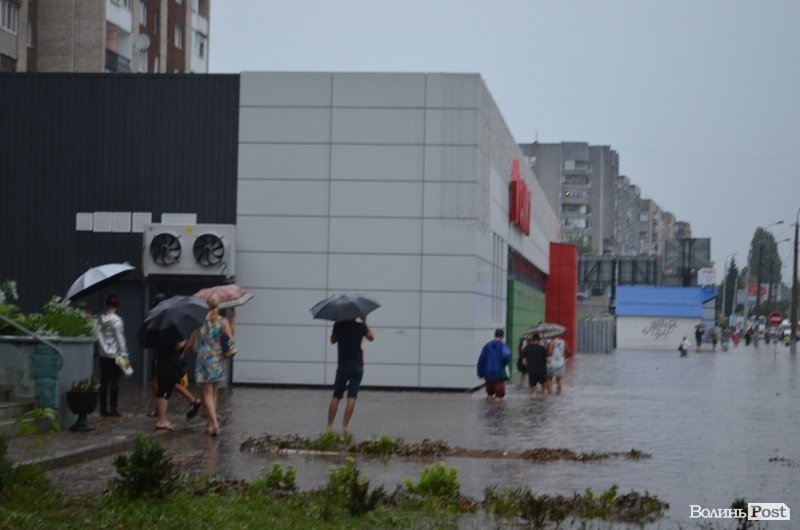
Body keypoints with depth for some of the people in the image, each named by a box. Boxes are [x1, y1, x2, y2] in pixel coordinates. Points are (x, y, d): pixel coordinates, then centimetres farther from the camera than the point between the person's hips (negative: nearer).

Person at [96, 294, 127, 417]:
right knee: (114, 383, -1)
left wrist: (102, 349, 13)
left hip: (104, 355, 5)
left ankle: (103, 409, 8)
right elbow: (120, 339, -10)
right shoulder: (117, 320, -11)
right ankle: (113, 409, 0)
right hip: (115, 355, -5)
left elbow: (98, 336, 6)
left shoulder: (100, 319, 3)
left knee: (104, 382, 6)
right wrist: (124, 354, -7)